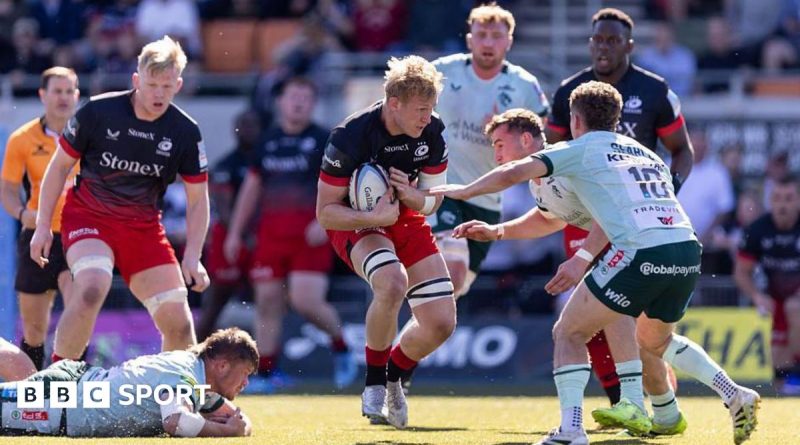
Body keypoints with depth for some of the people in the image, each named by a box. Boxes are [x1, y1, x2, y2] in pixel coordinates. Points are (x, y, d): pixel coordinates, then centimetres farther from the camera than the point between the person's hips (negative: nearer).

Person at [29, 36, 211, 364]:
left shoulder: (186, 133, -7)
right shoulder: (97, 112, -13)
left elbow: (197, 199, 1)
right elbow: (60, 165, -1)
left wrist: (192, 257, -10)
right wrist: (42, 225, -3)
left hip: (143, 226, 3)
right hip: (88, 216, -3)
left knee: (179, 324, -5)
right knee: (92, 288, -33)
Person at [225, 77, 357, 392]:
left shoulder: (323, 140, 0)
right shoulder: (268, 141, 14)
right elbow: (251, 188, 19)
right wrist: (234, 232, 16)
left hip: (310, 235, -5)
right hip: (271, 233, 5)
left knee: (306, 301, -15)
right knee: (267, 302, 1)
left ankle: (340, 346, 10)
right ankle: (265, 372, 6)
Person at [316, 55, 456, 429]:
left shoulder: (432, 132, -12)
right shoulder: (349, 137, -27)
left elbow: (432, 202, 0)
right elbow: (325, 212, -21)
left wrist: (411, 196, -24)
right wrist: (375, 217, -37)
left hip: (406, 220, 5)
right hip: (355, 222, -5)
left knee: (441, 324, -5)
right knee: (392, 282, -37)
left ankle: (394, 376, 26)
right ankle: (374, 385, -17)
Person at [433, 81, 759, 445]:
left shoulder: (580, 149, 11)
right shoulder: (647, 155, 29)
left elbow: (512, 174, 5)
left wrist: (464, 191, 20)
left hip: (642, 252, -7)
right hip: (688, 251, 7)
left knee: (569, 333, 8)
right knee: (654, 339, 32)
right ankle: (735, 396, 21)